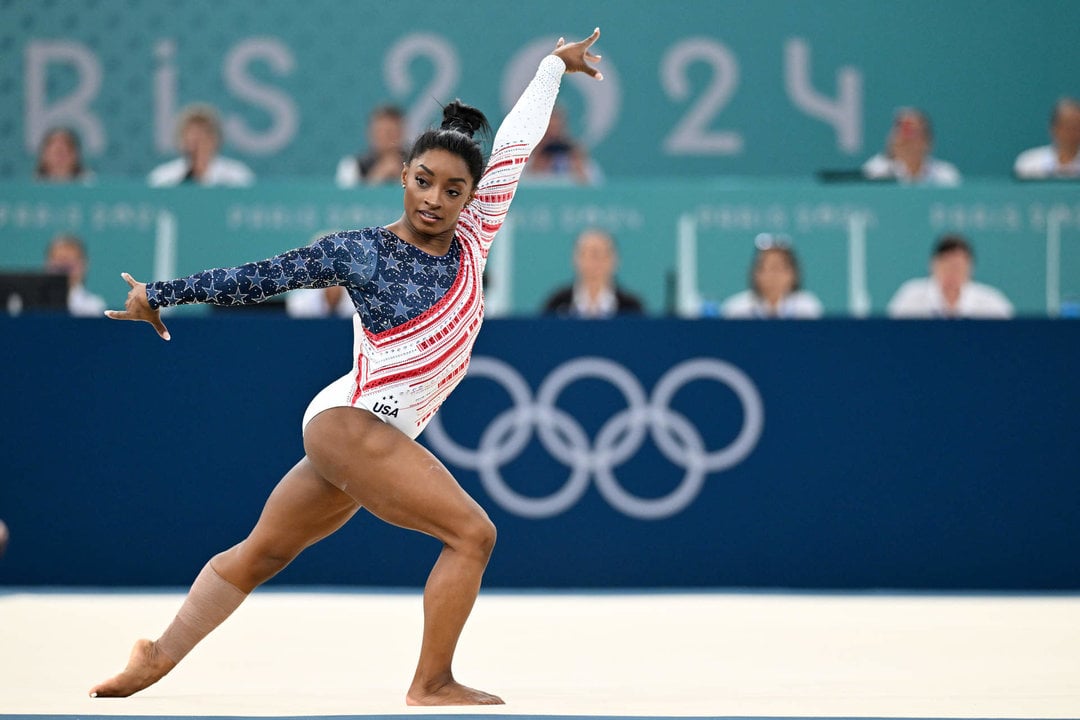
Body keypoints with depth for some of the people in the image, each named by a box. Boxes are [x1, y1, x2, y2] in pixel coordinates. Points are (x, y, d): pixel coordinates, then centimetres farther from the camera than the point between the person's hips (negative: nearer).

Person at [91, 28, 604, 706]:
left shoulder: (471, 240, 4)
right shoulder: (361, 251, -8)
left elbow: (515, 144, 12)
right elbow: (261, 276, -1)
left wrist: (555, 64, 20)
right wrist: (160, 294, 7)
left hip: (379, 438, 7)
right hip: (350, 422, -7)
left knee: (263, 552, 10)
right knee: (472, 533, -15)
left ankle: (158, 658, 16)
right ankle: (432, 688, -11)